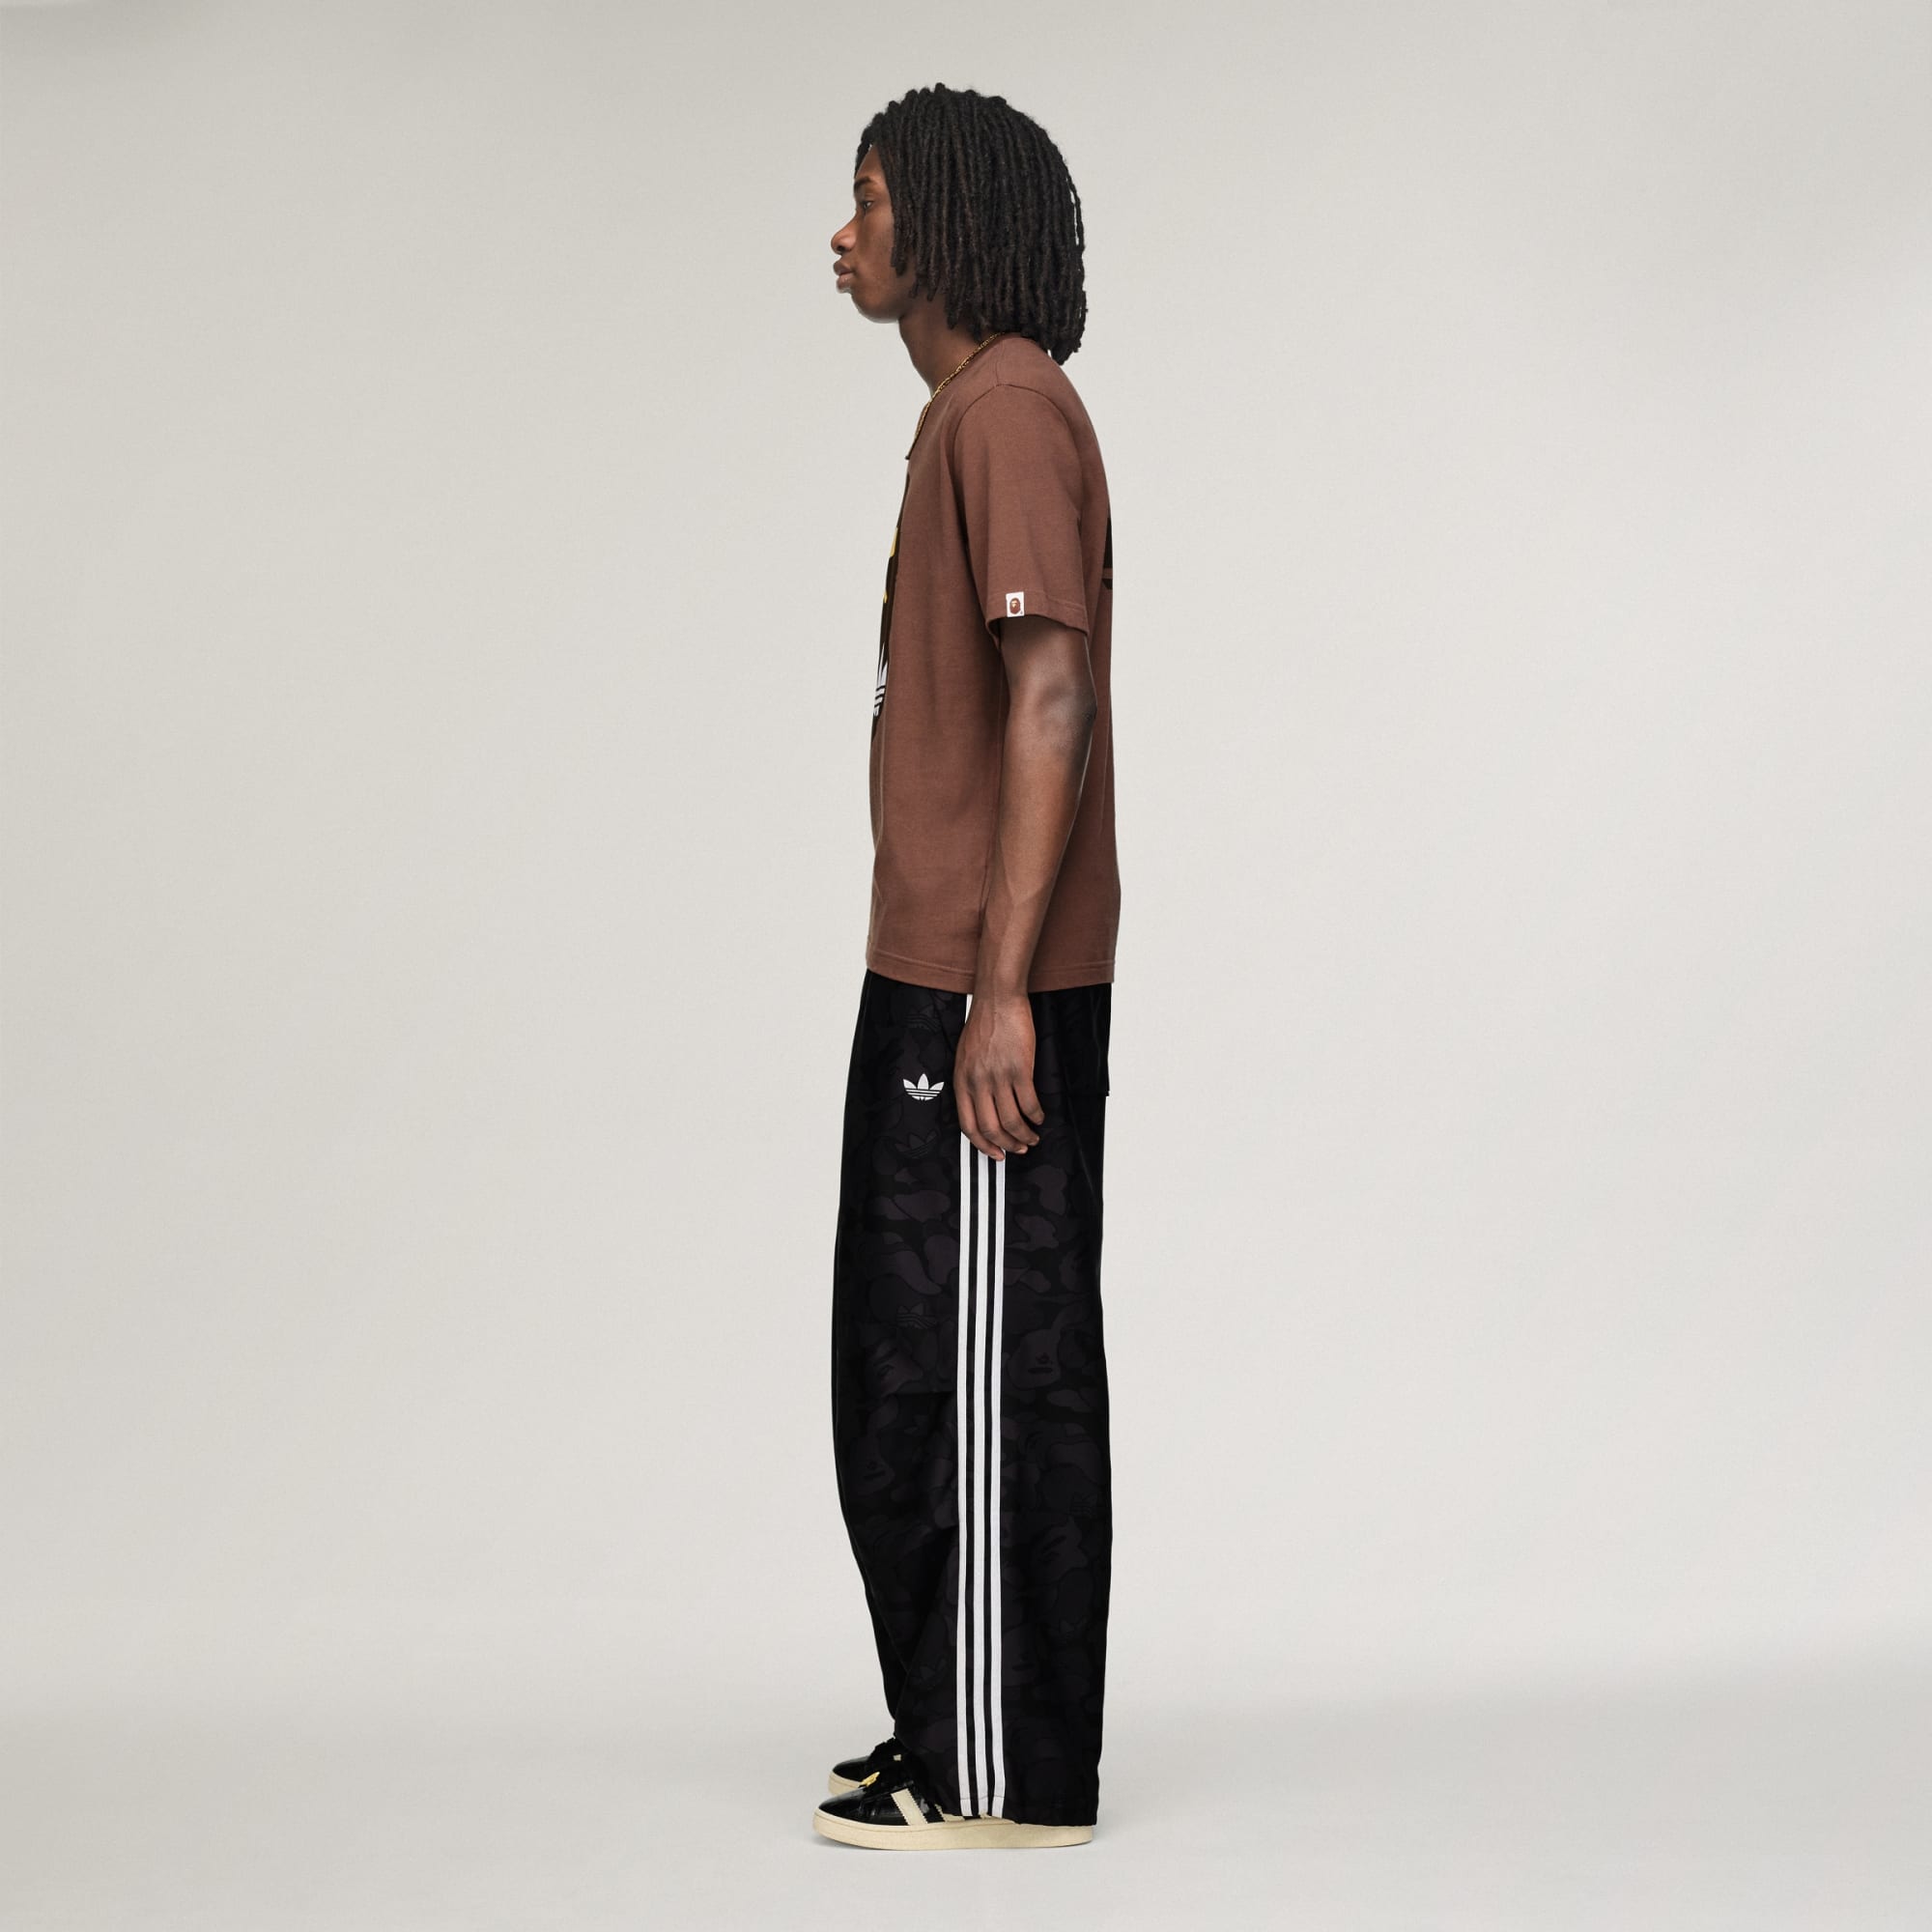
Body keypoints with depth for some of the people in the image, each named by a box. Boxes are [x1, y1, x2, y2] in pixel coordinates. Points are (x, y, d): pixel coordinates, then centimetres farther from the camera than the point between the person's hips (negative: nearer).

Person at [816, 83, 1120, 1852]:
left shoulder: (1010, 415, -13)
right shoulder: (975, 416, 19)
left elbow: (1052, 706, -21)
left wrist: (1000, 993, -24)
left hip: (989, 991, -11)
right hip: (937, 978, 11)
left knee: (991, 1365, -5)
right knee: (904, 1360, 15)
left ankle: (1012, 1775, 3)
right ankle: (949, 1737, 24)